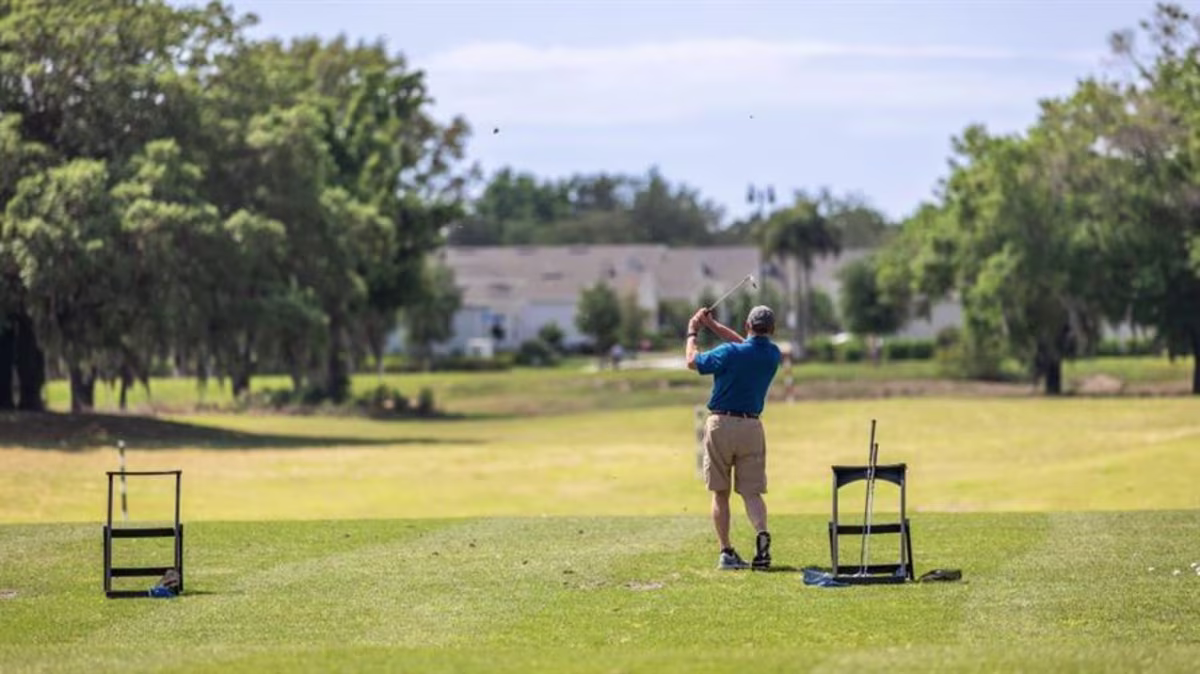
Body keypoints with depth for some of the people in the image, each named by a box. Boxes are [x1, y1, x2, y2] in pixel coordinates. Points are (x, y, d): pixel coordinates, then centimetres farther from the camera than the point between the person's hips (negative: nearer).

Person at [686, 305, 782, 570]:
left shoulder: (730, 353, -14)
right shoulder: (773, 355, 0)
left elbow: (693, 361, 3)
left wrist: (692, 332, 19)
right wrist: (713, 325, 23)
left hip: (721, 424, -3)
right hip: (752, 427, 3)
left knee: (720, 493, 7)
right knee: (752, 491, 4)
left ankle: (726, 552, 2)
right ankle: (762, 532, -24)